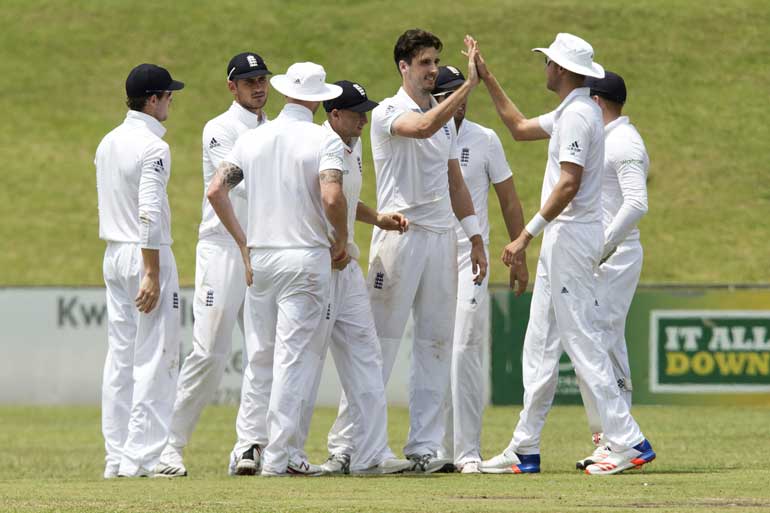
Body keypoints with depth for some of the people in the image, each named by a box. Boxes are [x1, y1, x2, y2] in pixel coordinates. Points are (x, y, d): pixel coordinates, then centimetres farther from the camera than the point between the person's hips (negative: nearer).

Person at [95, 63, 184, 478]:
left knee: (120, 357, 9)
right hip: (148, 256, -8)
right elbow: (150, 213, -21)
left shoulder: (107, 144, 12)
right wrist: (152, 274, -23)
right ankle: (142, 456, -9)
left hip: (113, 255, 8)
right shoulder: (153, 148, -14)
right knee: (155, 358, -6)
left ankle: (117, 457, 9)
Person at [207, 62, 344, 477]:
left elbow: (216, 190, 1)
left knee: (259, 356, 13)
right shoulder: (322, 140, -7)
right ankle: (277, 456, -2)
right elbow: (332, 197, -21)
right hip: (306, 259, -4)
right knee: (292, 357, -2)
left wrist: (243, 243, 8)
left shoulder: (251, 139, 7)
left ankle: (248, 446, 11)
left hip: (259, 257, 4)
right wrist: (340, 240, -3)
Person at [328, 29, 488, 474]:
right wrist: (470, 84, -31)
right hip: (400, 233, -7)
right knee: (381, 341, -7)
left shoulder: (447, 118, 16)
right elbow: (423, 127, -28)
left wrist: (476, 237, 15)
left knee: (436, 343, 4)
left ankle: (425, 445, 7)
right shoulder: (388, 113, -6)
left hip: (441, 236, 7)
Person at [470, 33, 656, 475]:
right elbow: (520, 128, 30)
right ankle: (525, 451, 14)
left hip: (571, 235, -11)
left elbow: (569, 184, -25)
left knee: (583, 341, -11)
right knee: (540, 344, 12)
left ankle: (629, 442, -13)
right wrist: (488, 80, 27)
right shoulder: (570, 112, 16)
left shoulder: (577, 115, -16)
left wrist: (528, 235, -25)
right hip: (562, 239, 11)